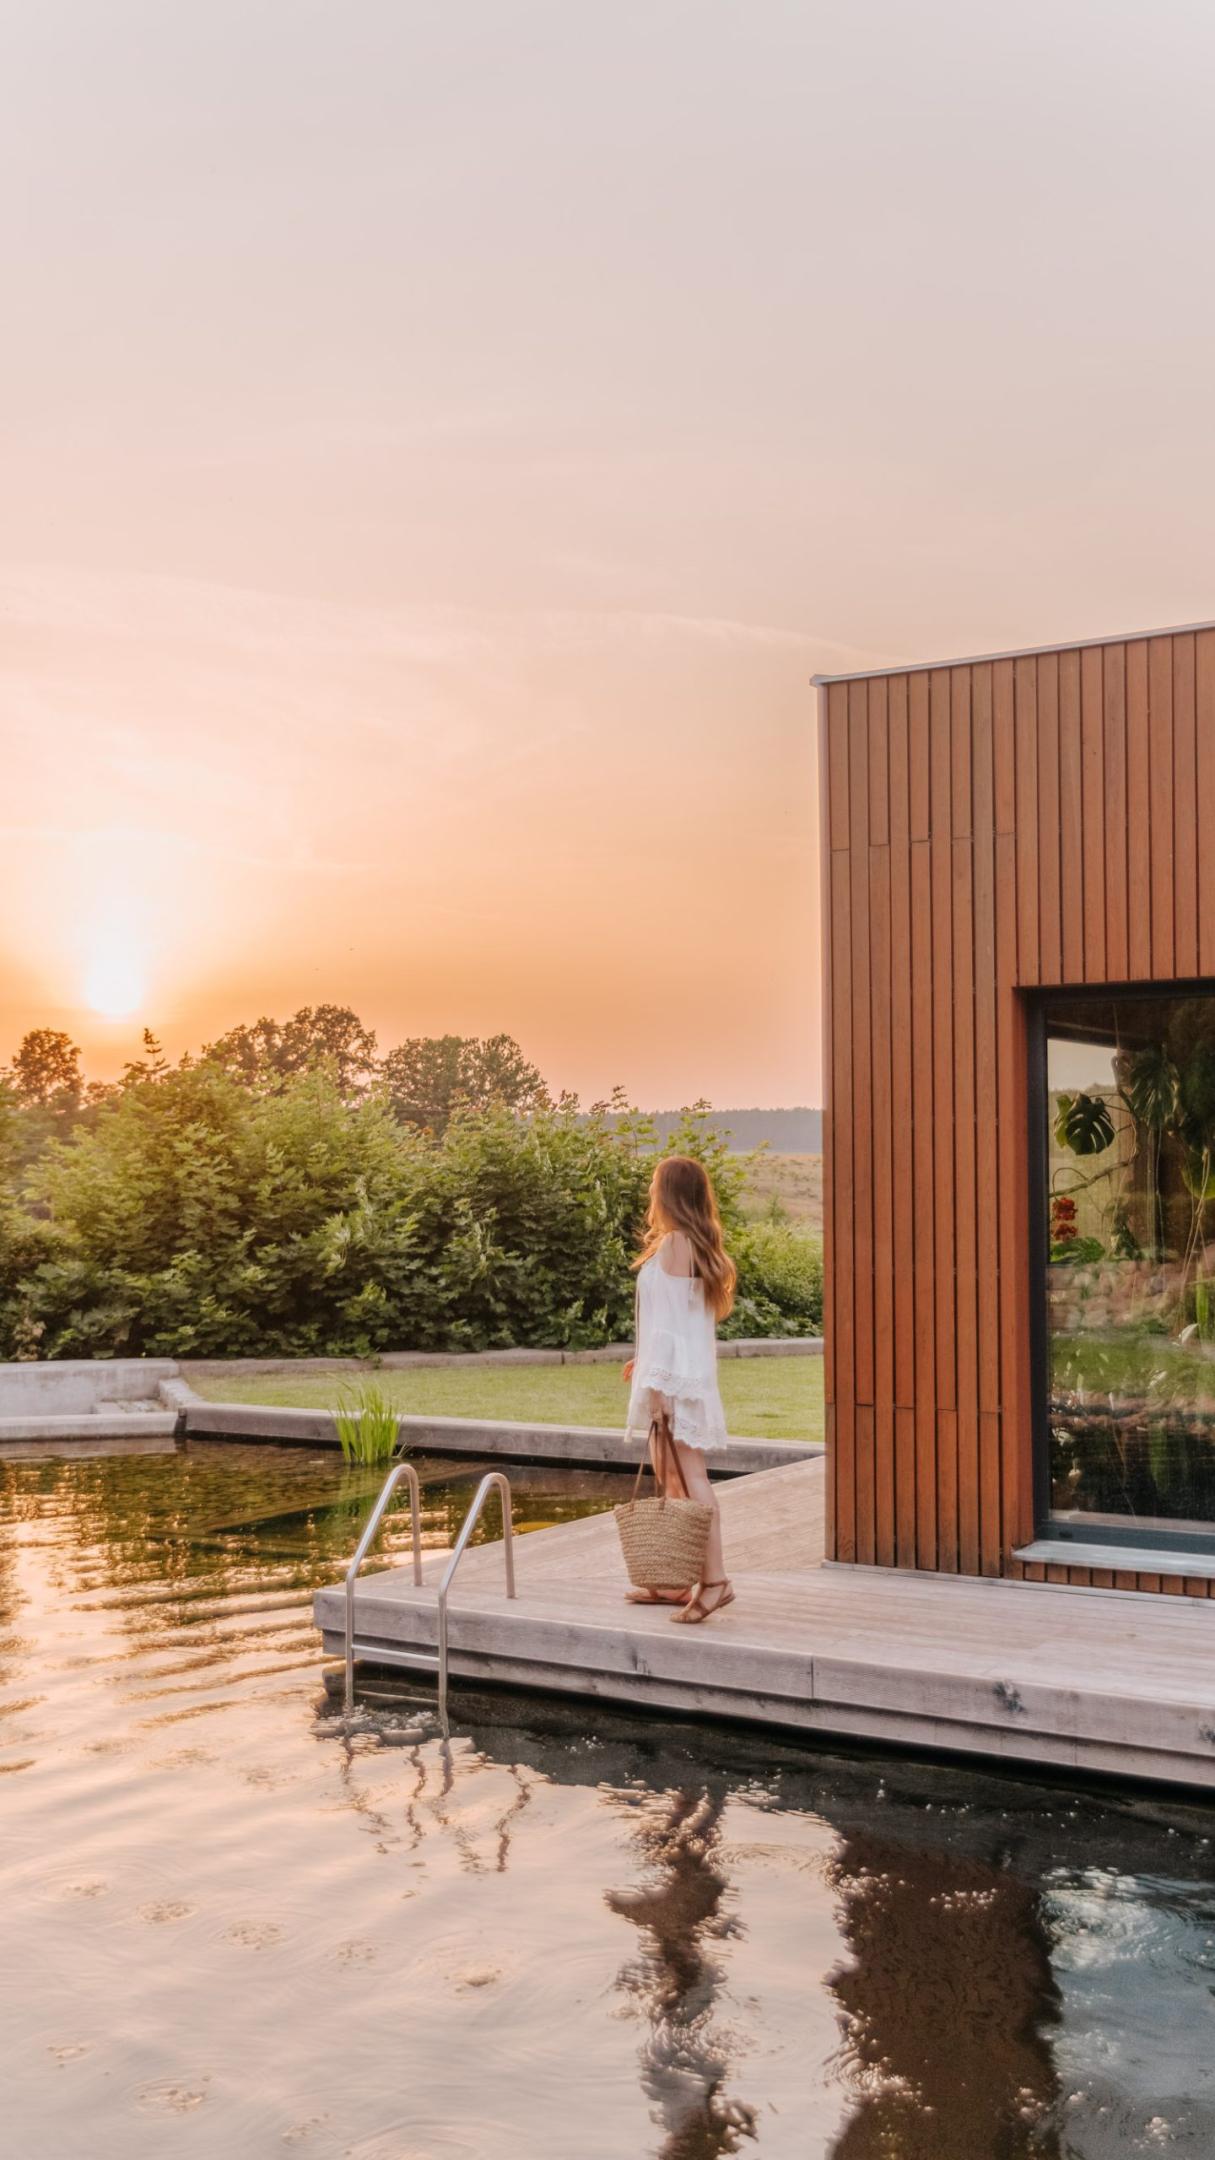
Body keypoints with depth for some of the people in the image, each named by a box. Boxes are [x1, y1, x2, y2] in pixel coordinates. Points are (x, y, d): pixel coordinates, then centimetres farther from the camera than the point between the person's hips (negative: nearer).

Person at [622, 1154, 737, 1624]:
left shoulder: (673, 1243, -13)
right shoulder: (697, 1244, 15)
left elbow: (671, 1316, -17)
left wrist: (657, 1382, -19)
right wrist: (649, 1361, 28)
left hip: (676, 1376, -10)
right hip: (686, 1371, 10)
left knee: (688, 1476, -11)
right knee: (669, 1476, 13)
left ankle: (715, 1579, -12)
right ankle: (676, 1581, 19)